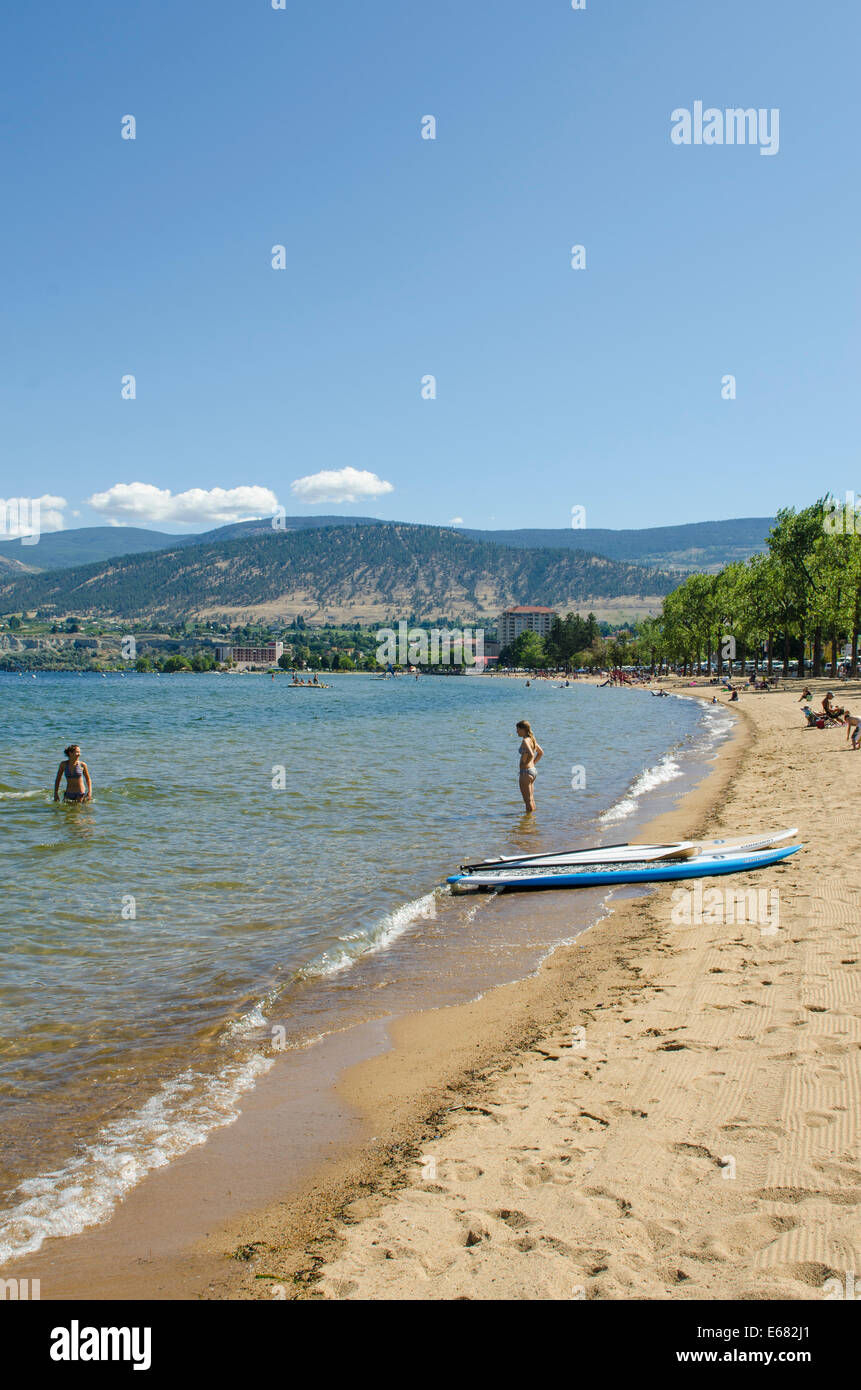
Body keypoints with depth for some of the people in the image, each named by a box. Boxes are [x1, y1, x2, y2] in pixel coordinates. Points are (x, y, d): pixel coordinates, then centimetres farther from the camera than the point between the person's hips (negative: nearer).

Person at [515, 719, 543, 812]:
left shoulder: (525, 741, -17)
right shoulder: (532, 739, 11)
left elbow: (531, 754, -32)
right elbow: (541, 753, 24)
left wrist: (525, 764, -17)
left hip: (526, 771, -10)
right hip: (533, 770, 10)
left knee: (528, 800, -2)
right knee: (531, 799, 16)